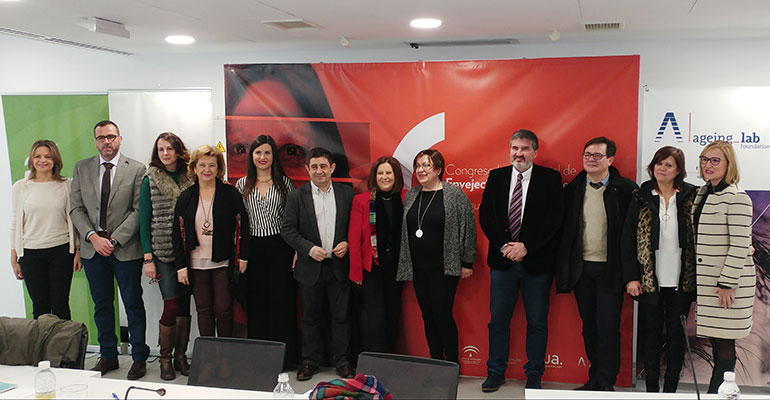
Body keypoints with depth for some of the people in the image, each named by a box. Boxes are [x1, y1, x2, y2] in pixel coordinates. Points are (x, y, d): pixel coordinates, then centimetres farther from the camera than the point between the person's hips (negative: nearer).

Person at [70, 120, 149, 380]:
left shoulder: (136, 169, -3)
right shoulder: (82, 168, 7)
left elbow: (138, 210, -8)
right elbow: (76, 208, 4)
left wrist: (114, 239, -14)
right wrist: (93, 237, -10)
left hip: (125, 248, -3)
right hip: (92, 246, 4)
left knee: (133, 304, 4)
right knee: (102, 305, 13)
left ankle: (139, 358, 16)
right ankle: (108, 356, 27)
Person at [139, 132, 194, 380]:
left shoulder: (189, 178, 7)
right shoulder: (150, 180, 0)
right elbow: (144, 220, -1)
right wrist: (148, 258, -6)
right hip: (164, 253, -3)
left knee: (185, 305, 7)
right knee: (171, 306, -5)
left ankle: (181, 355, 20)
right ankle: (165, 359, 12)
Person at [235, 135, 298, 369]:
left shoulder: (284, 182, 2)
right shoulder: (242, 185, 8)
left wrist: (297, 250, -6)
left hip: (280, 246, -2)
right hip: (253, 248, 2)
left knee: (281, 299, 1)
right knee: (256, 301, 7)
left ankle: (283, 357, 12)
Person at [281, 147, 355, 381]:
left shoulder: (346, 194, 3)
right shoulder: (297, 196, 0)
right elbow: (287, 230, -3)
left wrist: (347, 243, -9)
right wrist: (310, 249, -14)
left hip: (339, 265, 0)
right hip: (310, 267, 0)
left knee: (341, 316, 7)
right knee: (310, 317, 10)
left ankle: (342, 361, 20)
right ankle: (310, 361, 24)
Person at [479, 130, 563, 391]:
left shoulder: (550, 178, -1)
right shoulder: (496, 177, 7)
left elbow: (553, 219, -8)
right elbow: (485, 216, 2)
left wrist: (525, 247, -15)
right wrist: (504, 246, -10)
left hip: (536, 261, -2)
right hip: (502, 260, 2)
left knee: (537, 321, 7)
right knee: (498, 318, 10)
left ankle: (534, 375, 22)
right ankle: (496, 372, 23)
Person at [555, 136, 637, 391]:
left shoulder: (625, 189, -4)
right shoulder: (572, 189, 6)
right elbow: (564, 230, 8)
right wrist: (563, 269, 3)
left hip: (610, 269, -4)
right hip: (581, 267, 4)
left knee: (608, 328, -2)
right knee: (589, 327, 13)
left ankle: (606, 383, 11)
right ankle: (595, 379, 26)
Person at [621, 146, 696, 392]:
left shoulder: (690, 196, 2)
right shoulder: (641, 197, 2)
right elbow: (627, 239, 2)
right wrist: (631, 277, -4)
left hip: (681, 280, 0)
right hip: (649, 279, 0)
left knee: (676, 334, 8)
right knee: (651, 333, 7)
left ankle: (670, 389, 19)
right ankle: (651, 388, 18)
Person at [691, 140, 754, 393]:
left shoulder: (736, 197, -12)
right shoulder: (703, 194, 13)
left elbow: (740, 245, -16)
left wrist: (727, 283, -18)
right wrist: (696, 278, 17)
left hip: (728, 282, -8)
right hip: (706, 280, 8)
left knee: (724, 343, -1)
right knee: (715, 339, 12)